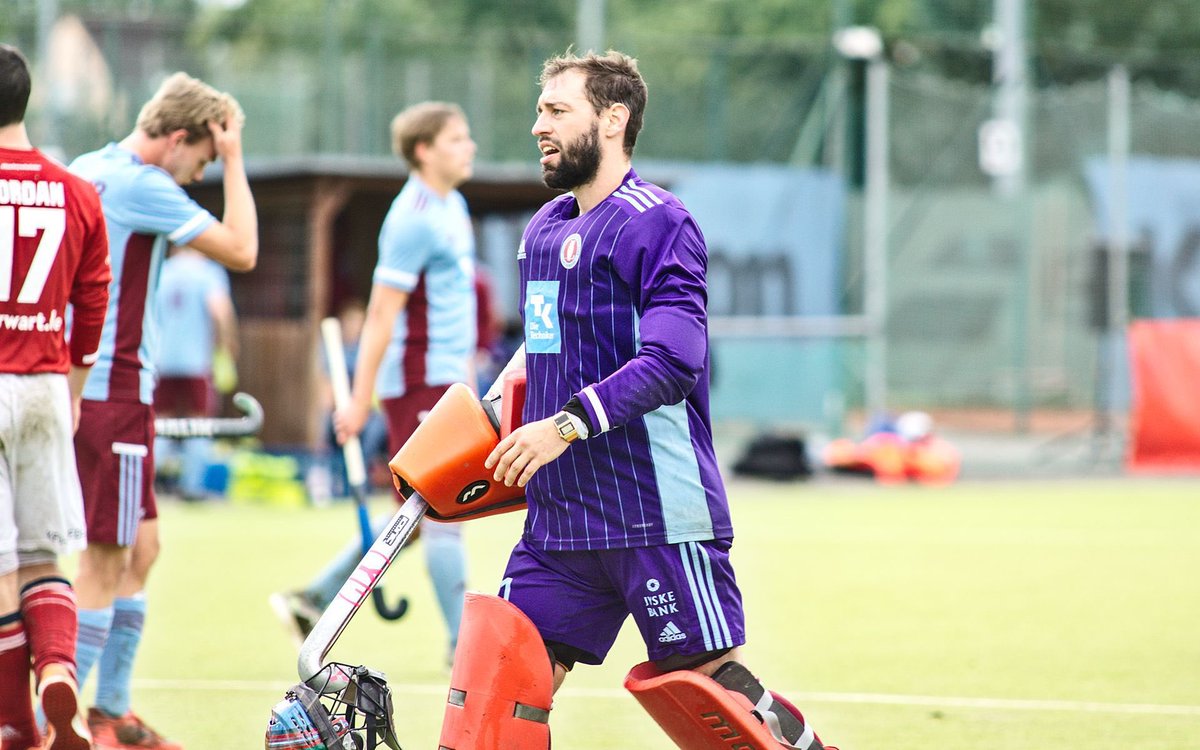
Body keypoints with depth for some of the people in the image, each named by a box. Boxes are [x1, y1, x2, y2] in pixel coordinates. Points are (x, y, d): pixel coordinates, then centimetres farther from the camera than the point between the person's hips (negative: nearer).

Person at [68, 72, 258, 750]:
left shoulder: (84, 173, 14)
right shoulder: (142, 186, -14)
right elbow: (241, 251, -12)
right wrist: (234, 160, -6)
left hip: (74, 383, 10)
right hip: (113, 393, -10)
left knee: (140, 547, 14)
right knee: (107, 559, -5)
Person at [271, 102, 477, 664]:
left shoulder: (453, 207, 15)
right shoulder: (414, 219, -15)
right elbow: (382, 313, -16)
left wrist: (466, 372, 24)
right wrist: (360, 400, -17)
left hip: (444, 380, 10)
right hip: (419, 380, -10)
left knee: (420, 516, 11)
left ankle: (312, 600, 18)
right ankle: (462, 641, -1)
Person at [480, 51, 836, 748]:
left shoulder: (658, 224, -9)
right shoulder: (544, 229, 17)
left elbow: (673, 361, -20)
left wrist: (569, 424, -25)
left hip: (655, 512, -8)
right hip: (560, 513, 8)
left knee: (713, 679, -5)